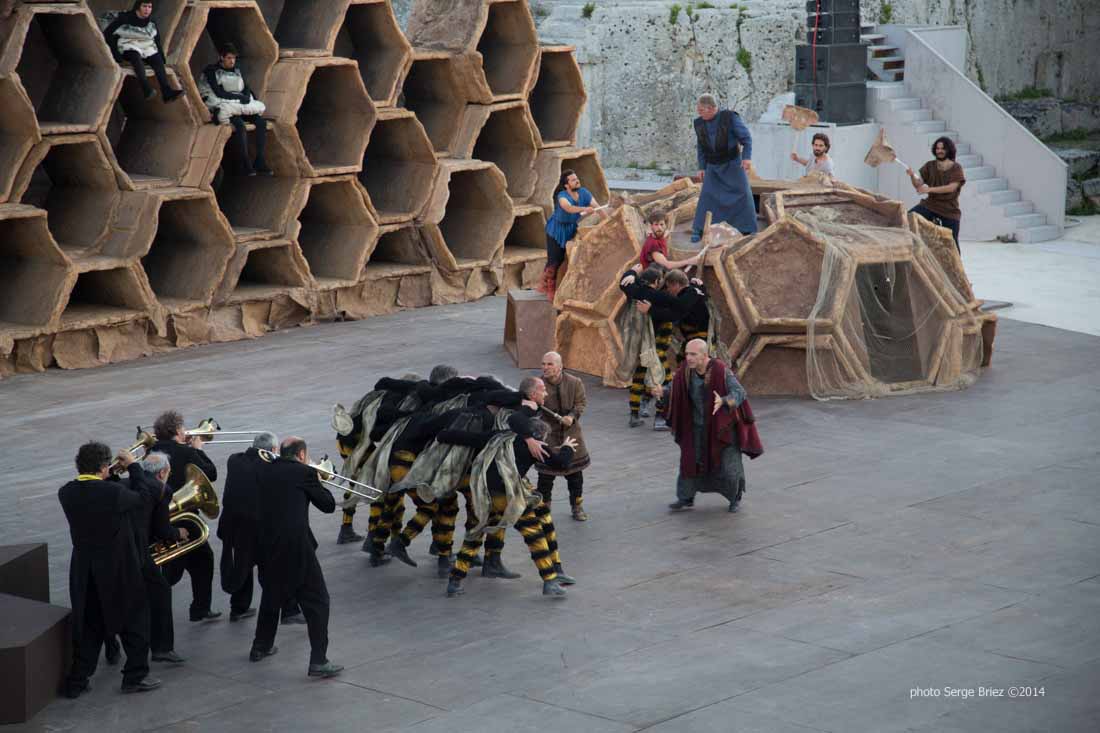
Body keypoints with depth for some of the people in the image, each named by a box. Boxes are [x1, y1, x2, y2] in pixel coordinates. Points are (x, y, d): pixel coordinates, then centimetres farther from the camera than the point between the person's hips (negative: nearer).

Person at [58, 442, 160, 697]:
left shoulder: (66, 493, -7)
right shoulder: (113, 492, -23)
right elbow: (142, 499, -5)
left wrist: (110, 474, 9)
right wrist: (132, 466, 5)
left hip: (83, 569, 5)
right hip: (118, 569, -5)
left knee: (88, 624, 15)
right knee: (134, 620, 13)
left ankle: (77, 681, 16)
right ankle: (135, 675, 18)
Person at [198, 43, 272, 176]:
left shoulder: (236, 69, 17)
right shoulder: (212, 71, -3)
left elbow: (246, 87, 15)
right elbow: (218, 93, -12)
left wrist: (247, 97, -9)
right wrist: (240, 97, -16)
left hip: (241, 105, 6)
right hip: (221, 107, -6)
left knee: (261, 121, -19)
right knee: (240, 124, -35)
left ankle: (260, 162, -22)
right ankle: (246, 164, -33)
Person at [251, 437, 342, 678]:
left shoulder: (265, 471, 9)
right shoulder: (304, 473, -4)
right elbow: (329, 505, 2)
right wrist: (317, 484, 18)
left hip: (266, 545, 6)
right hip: (296, 546, -6)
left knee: (272, 594, 27)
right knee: (316, 601, 0)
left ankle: (261, 647, 39)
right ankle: (318, 660, -7)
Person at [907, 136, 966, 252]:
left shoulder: (956, 168, -4)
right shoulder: (930, 166, 5)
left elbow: (951, 187, -18)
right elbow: (919, 185, 0)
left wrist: (930, 189, -27)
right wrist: (912, 175, -22)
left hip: (949, 209, -2)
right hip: (930, 204, 2)